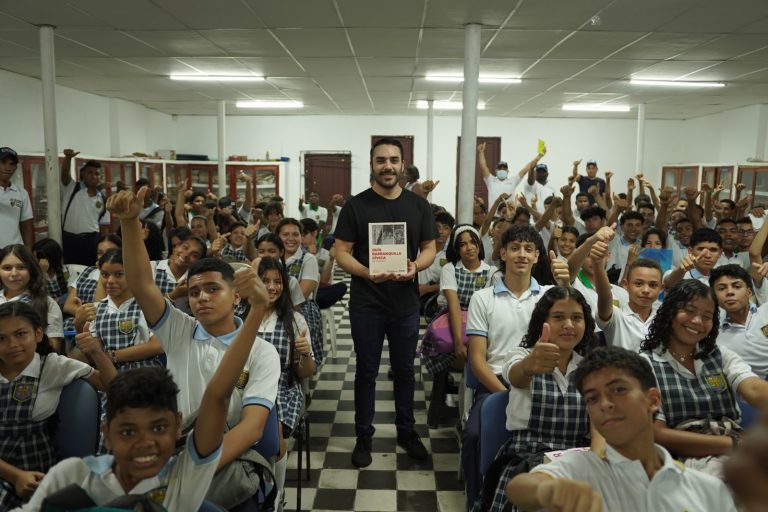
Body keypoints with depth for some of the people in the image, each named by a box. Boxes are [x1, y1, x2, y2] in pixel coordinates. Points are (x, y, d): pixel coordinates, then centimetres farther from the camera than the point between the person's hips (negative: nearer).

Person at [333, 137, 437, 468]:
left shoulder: (419, 205, 2)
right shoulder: (356, 205, -5)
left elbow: (430, 248, 5)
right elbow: (341, 252, -6)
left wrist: (415, 266, -17)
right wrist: (366, 273, -24)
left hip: (406, 304, 2)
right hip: (366, 304, -2)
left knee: (404, 370, 16)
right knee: (367, 372, 10)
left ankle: (406, 431, 34)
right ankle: (364, 436, 26)